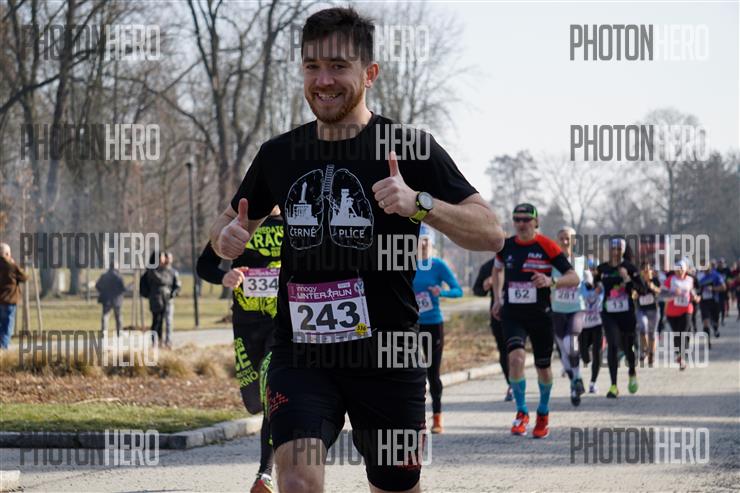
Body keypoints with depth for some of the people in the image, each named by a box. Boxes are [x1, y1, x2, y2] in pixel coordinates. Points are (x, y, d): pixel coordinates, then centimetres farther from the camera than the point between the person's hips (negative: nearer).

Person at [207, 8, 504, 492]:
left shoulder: (408, 148, -5)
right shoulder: (280, 154, 7)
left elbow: (490, 233, -10)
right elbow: (233, 224, 22)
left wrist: (418, 203, -27)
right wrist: (227, 237, -3)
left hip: (387, 355, -2)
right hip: (300, 354, 2)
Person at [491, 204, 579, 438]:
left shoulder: (547, 247, -9)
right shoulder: (506, 246, 2)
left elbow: (574, 278, -13)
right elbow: (497, 268, 26)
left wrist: (551, 281, -31)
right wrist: (497, 299, 19)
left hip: (540, 314, -1)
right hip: (512, 313, 1)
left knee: (543, 367, 9)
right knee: (516, 358, -22)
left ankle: (543, 414, 34)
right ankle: (521, 412, -6)